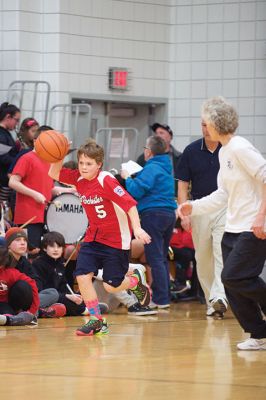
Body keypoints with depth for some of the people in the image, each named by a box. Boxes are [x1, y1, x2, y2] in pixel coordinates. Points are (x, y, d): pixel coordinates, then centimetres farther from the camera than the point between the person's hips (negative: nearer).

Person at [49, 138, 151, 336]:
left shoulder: (106, 181, -21)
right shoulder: (78, 179, -1)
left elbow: (129, 203, -25)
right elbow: (54, 173, 8)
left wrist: (137, 228, -34)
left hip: (116, 240, -6)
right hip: (93, 237, 6)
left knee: (111, 286, 0)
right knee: (82, 276, -11)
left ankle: (136, 281, 34)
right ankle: (97, 321, 1)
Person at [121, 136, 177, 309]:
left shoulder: (151, 168, -11)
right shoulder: (167, 167, 16)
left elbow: (136, 191, -15)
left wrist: (127, 178, 1)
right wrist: (134, 177, 19)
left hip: (153, 214, -9)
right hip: (170, 213, 9)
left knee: (155, 258, -7)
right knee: (162, 257, 15)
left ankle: (161, 299, -10)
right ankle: (165, 296, 17)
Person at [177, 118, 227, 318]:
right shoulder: (191, 151, 4)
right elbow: (183, 184, 7)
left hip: (226, 209, -3)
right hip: (200, 209, 3)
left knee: (222, 253, -17)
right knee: (203, 259, 6)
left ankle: (219, 297, -27)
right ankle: (211, 302, 16)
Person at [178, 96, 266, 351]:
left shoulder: (240, 148, -15)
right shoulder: (223, 152, 14)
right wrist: (194, 207, 12)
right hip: (233, 228, 9)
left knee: (234, 277, -15)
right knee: (231, 282, 3)